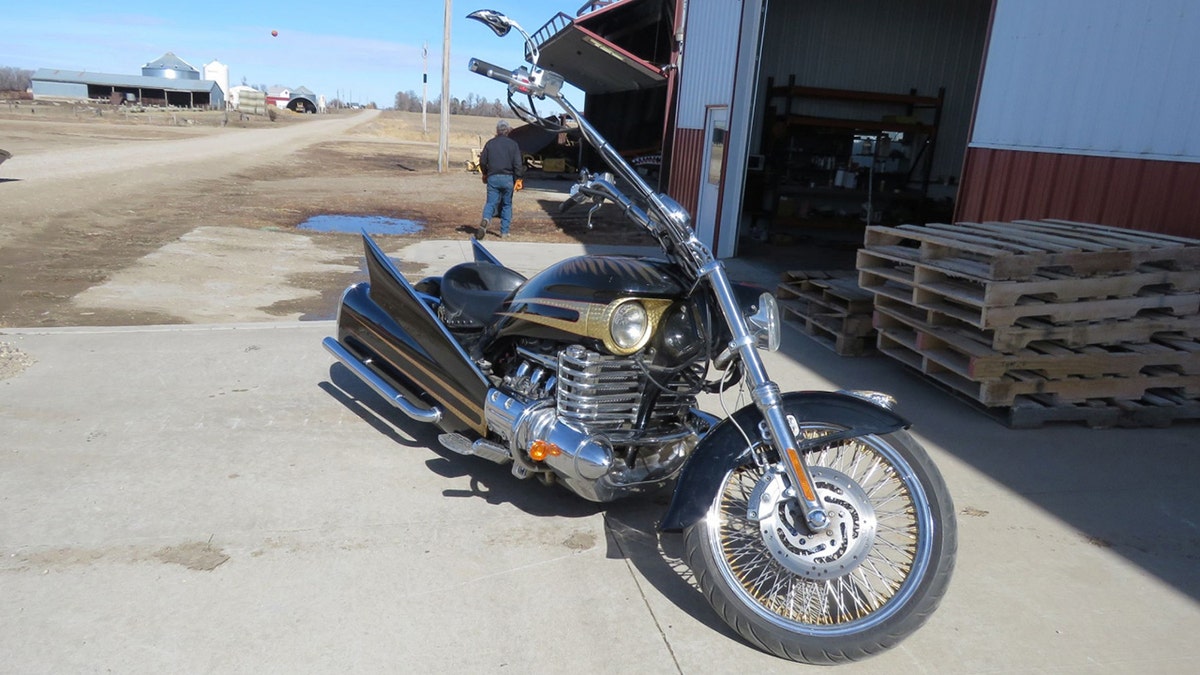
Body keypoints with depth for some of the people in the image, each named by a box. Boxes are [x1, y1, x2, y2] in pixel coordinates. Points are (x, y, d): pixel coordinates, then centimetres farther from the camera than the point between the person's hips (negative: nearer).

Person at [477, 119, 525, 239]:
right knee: (507, 205, 11)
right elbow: (518, 164, -7)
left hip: (493, 178, 1)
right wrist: (518, 179, -3)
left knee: (491, 202, 1)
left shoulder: (490, 143, 6)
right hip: (508, 178, -1)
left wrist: (485, 174, 25)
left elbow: (482, 161, 9)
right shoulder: (513, 144, 1)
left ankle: (486, 219, -31)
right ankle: (504, 232, 11)